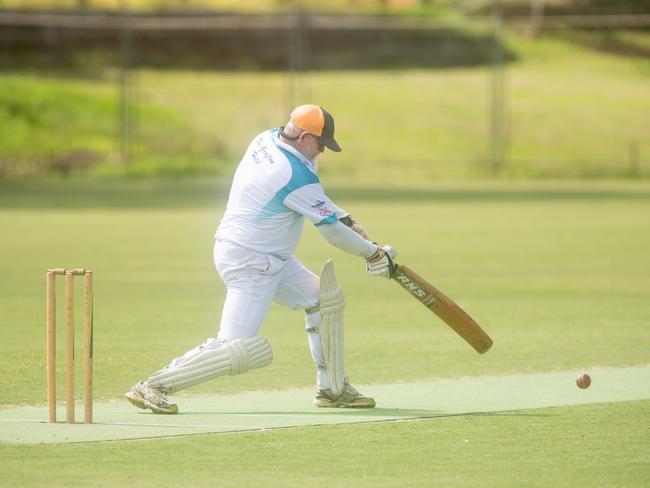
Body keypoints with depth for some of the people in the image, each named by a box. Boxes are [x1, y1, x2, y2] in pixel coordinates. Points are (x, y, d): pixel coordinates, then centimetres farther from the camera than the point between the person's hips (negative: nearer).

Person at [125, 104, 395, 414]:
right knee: (237, 350, -14)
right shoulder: (296, 175, -23)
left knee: (323, 299, 16)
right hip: (249, 265, -11)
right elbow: (332, 232, -15)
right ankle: (152, 387, -11)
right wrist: (374, 254, 0)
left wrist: (345, 219, 10)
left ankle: (332, 389, 20)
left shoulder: (266, 141, 3)